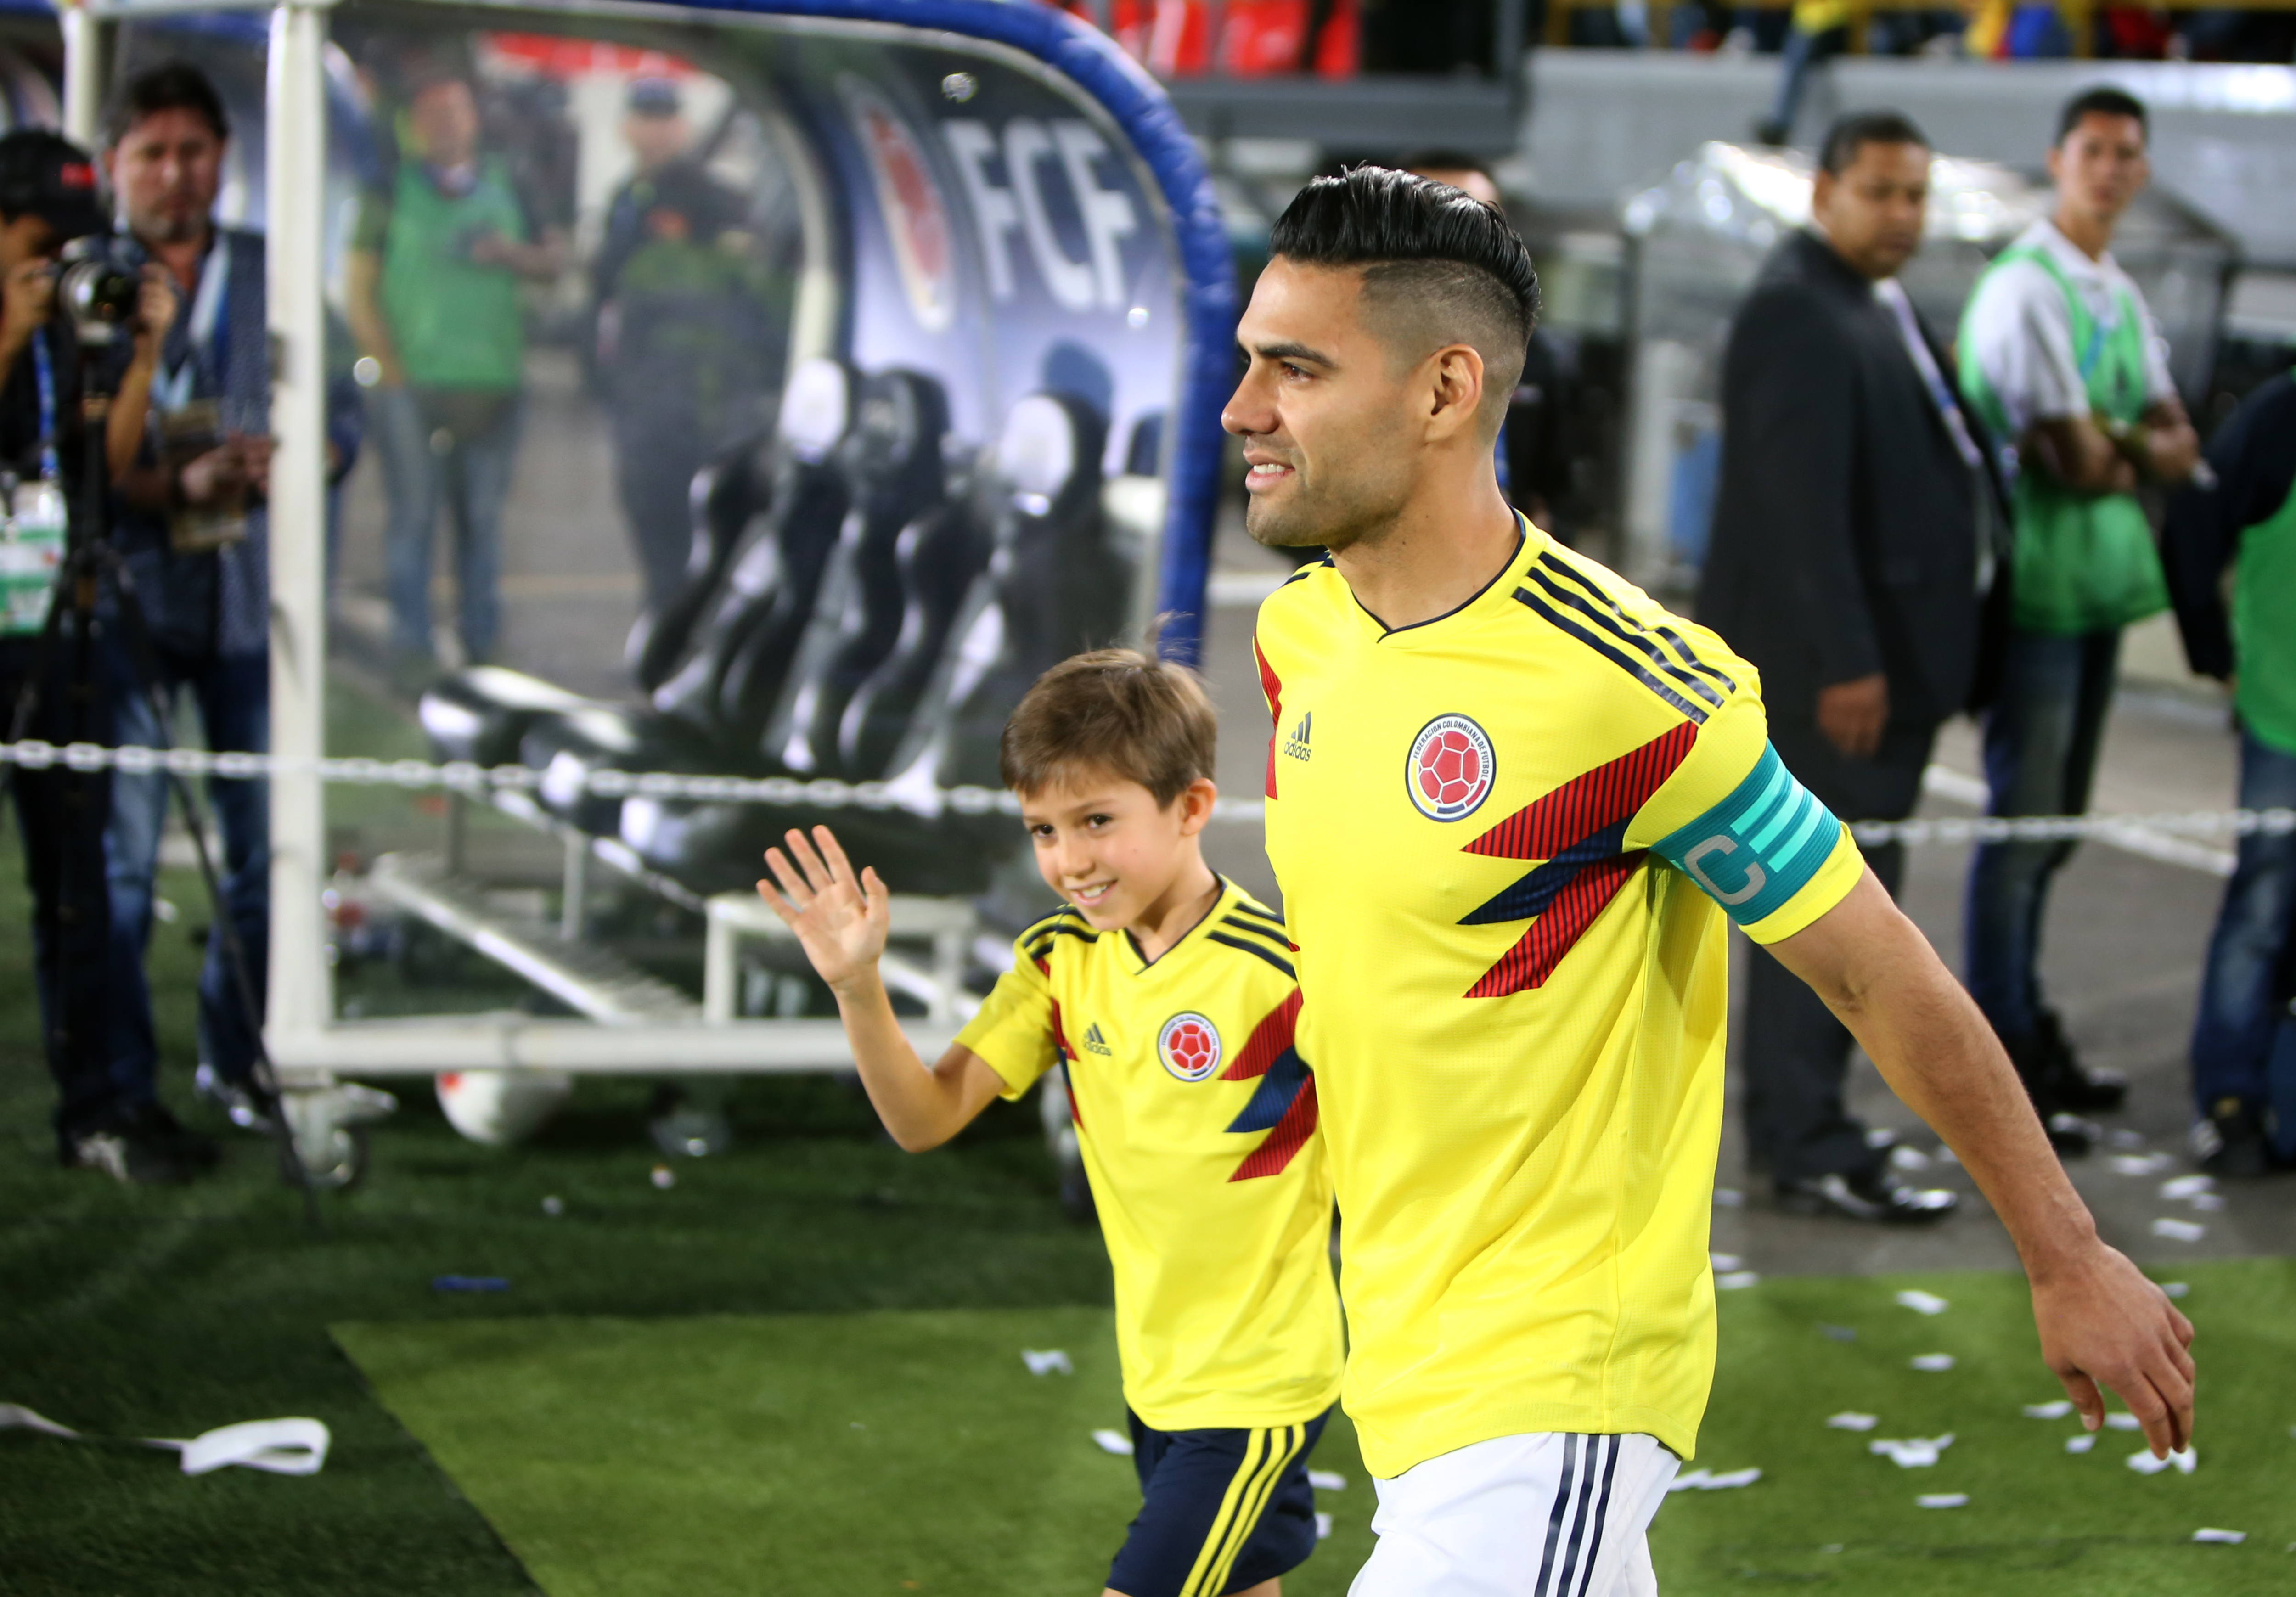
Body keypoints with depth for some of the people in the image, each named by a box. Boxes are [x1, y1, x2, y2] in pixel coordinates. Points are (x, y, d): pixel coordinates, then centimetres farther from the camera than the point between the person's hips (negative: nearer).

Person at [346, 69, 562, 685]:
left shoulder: (506, 189, 14)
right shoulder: (390, 194, 5)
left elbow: (550, 264, 16)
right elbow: (358, 288, 2)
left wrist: (509, 253, -6)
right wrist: (387, 363, -6)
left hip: (491, 380, 3)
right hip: (412, 381, -3)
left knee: (483, 516, 5)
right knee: (414, 513, -4)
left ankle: (482, 644, 12)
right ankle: (411, 646, -1)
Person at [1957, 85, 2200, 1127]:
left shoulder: (2121, 298, 14)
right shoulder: (2025, 289, -14)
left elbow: (2180, 449, 8)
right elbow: (2077, 464, -18)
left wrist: (2114, 442, -12)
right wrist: (2139, 451, 1)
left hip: (2102, 583, 8)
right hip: (2038, 583, -8)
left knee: (2053, 823, 14)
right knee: (2022, 823, -4)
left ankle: (2022, 1027, 23)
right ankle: (1999, 1053, 2)